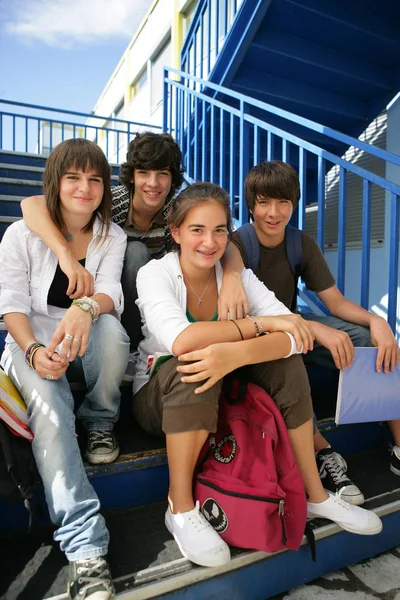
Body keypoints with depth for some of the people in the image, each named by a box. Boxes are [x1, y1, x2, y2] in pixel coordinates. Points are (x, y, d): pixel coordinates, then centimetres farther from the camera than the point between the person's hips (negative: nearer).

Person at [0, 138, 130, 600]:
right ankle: (85, 549, -34)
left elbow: (111, 295, -15)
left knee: (111, 327, -34)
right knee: (47, 405, -33)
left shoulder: (112, 237, 1)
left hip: (88, 349, 2)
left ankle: (99, 422, -7)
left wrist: (85, 308, -40)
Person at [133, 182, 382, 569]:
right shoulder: (155, 274, -16)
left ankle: (315, 495, -3)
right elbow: (181, 340, -36)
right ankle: (181, 508, -17)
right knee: (194, 367, -35)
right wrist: (262, 323, -28)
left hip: (217, 396, 4)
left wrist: (237, 353, -41)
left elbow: (294, 334, -21)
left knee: (286, 360, -18)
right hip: (158, 398, -3)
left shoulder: (237, 274, -6)